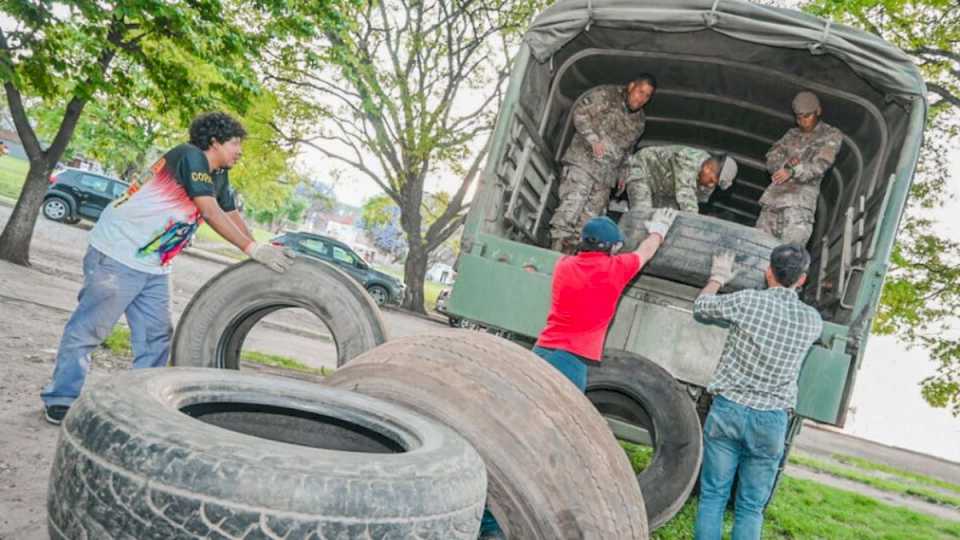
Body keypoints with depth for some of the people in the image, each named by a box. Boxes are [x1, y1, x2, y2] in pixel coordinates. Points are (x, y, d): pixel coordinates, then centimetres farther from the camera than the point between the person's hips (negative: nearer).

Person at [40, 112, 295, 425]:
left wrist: (264, 254, 1)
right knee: (88, 329, -2)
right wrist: (255, 250, -25)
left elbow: (232, 216, 13)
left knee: (157, 337, 7)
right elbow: (211, 214, -23)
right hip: (118, 255, -9)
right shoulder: (190, 156, -16)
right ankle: (62, 400, 9)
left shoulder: (219, 177, 11)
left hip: (154, 267, 9)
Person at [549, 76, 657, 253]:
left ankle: (569, 252, -1)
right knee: (572, 203, -18)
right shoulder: (606, 94, 0)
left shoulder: (639, 121, 18)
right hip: (584, 159, -6)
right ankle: (557, 248, -19)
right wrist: (593, 139, -17)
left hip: (607, 172, 6)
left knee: (589, 217, -2)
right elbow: (580, 111, -9)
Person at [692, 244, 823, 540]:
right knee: (751, 507, 10)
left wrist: (718, 277, 27)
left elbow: (701, 307, 9)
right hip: (771, 419, 2)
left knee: (713, 496, 7)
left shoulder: (748, 301, -8)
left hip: (728, 409, -1)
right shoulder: (812, 321, 1)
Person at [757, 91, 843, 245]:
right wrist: (786, 164, -8)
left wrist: (792, 171, -21)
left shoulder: (831, 135, 11)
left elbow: (820, 165, -5)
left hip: (803, 192, -5)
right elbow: (771, 160, 15)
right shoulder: (792, 134, 24)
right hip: (776, 191, 5)